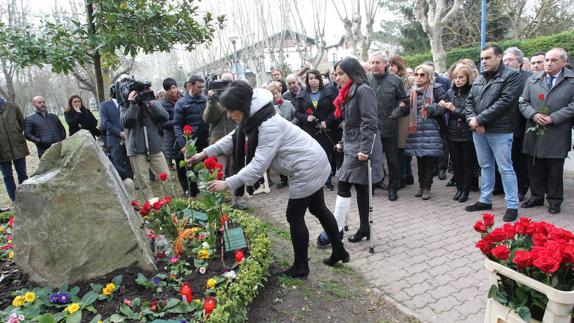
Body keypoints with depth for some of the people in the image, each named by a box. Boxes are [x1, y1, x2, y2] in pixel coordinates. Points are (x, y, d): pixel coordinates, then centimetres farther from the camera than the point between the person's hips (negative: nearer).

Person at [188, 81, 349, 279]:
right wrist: (205, 153, 4)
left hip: (307, 167, -10)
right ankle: (339, 251, 36)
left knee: (295, 216, 1)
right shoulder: (252, 118, 1)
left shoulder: (269, 125, -30)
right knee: (318, 209, 20)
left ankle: (300, 267, 18)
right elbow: (234, 138, 10)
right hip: (311, 163, 10)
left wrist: (228, 184, -27)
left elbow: (259, 163, -31)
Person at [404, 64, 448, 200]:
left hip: (431, 130, -5)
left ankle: (427, 187, 9)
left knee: (429, 158, -2)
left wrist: (431, 108, -18)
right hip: (416, 129, 5)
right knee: (419, 158, 9)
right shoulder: (413, 91, 14)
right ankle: (421, 185, 21)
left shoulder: (436, 89, -3)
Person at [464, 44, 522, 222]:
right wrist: (471, 119, -8)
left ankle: (512, 205, 10)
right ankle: (485, 200, 25)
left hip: (499, 131, -6)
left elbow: (504, 102, -15)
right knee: (485, 166, 15)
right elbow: (469, 101, 12)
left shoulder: (511, 75, -5)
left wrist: (479, 119, -16)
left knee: (505, 169, 0)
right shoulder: (478, 79, 16)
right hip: (478, 130, 6)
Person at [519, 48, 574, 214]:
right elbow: (523, 102, 7)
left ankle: (554, 200, 20)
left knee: (555, 170, 6)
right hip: (534, 133, 3)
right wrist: (533, 114, -11)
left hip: (557, 136, -3)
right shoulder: (532, 80, 10)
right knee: (535, 168, 11)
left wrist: (552, 118, -16)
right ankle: (536, 197, 25)